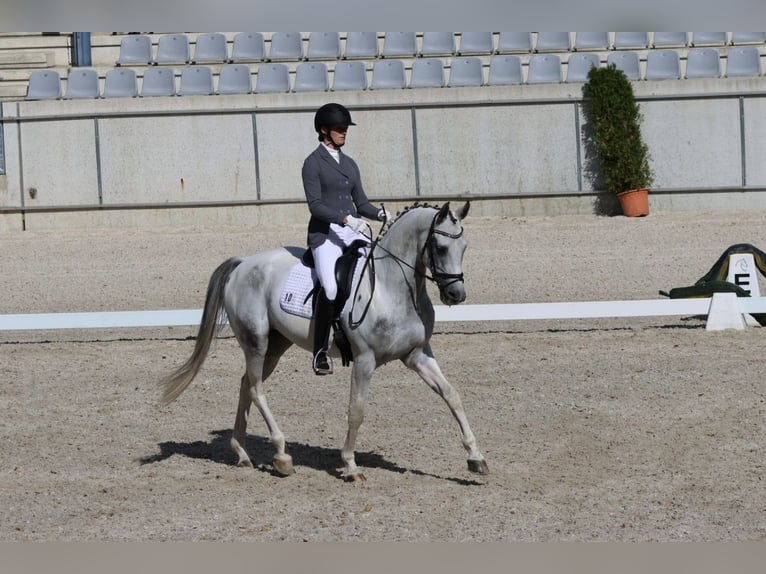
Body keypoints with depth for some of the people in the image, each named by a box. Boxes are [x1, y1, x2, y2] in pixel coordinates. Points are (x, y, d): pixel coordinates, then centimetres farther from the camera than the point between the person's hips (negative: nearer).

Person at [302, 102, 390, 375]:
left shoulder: (349, 164, 19)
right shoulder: (313, 163, 0)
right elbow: (315, 205, -10)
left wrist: (381, 214, -2)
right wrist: (346, 218, -22)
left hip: (352, 231, 6)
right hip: (325, 232, -6)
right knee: (331, 288, -25)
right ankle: (320, 351, -15)